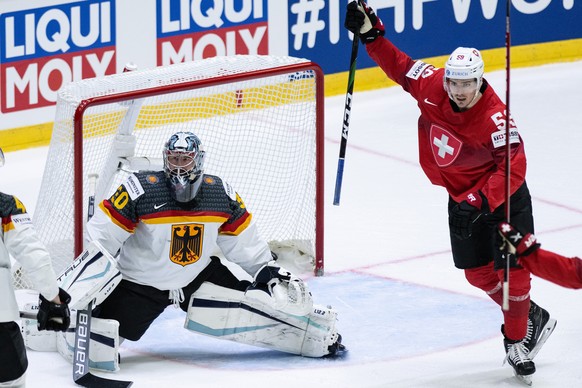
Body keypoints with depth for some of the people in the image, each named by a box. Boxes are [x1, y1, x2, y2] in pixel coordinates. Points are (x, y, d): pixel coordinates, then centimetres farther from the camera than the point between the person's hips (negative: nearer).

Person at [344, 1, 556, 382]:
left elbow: (513, 168, -35)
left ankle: (517, 341, 12)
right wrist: (370, 33, -10)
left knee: (513, 271, -6)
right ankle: (533, 319, 30)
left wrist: (482, 201, -42)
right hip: (462, 196, 6)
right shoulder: (432, 86, -17)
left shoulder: (494, 117, -32)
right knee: (478, 272, 10)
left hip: (504, 195, -6)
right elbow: (399, 66, -1)